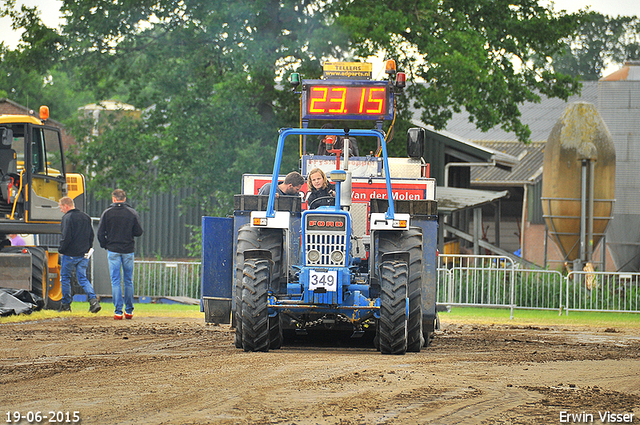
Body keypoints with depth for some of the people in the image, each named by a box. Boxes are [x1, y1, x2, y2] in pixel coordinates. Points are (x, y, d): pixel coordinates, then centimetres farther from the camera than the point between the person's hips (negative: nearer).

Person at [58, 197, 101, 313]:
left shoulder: (67, 218, -13)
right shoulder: (86, 217, 11)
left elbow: (66, 237, -20)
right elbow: (91, 235, 14)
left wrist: (61, 250, -7)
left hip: (70, 254, -7)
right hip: (83, 255, 7)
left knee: (65, 278, 9)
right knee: (83, 278, 9)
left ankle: (66, 304, 13)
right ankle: (93, 300, -11)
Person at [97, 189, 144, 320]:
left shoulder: (107, 213, -4)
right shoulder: (132, 213, -1)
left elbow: (100, 233, -4)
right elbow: (139, 231, 1)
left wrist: (105, 245, 11)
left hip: (113, 250, -1)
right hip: (128, 250, 2)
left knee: (115, 281, 0)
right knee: (128, 281, 11)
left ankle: (118, 311, -6)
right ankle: (129, 310, 15)